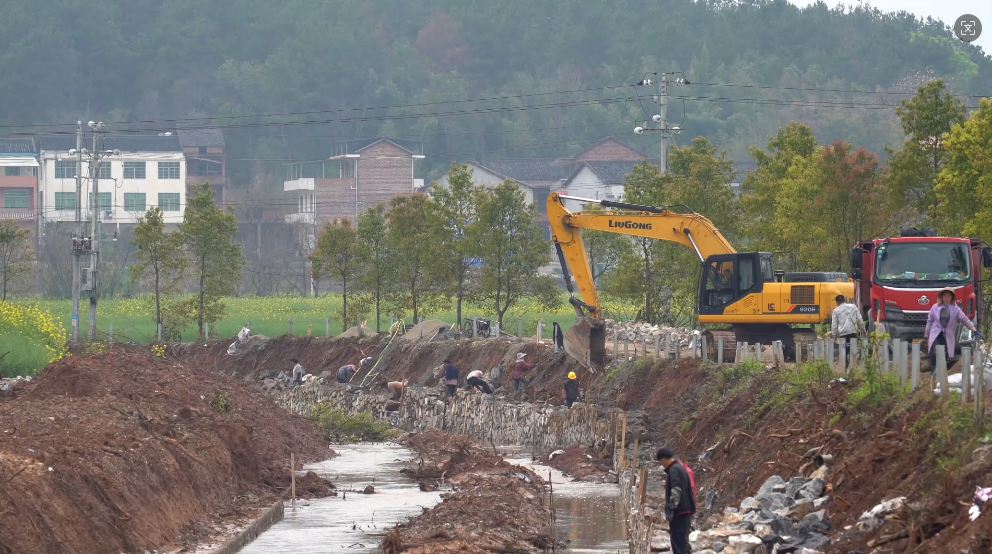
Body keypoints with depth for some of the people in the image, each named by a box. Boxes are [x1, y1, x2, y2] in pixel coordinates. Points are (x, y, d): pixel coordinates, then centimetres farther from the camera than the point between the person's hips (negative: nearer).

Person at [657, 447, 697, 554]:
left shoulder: (674, 470, -14)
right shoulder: (682, 468, 17)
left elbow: (676, 491, -23)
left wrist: (670, 510, -24)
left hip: (679, 511, -10)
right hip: (686, 510, 10)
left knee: (678, 542, -9)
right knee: (683, 541, 17)